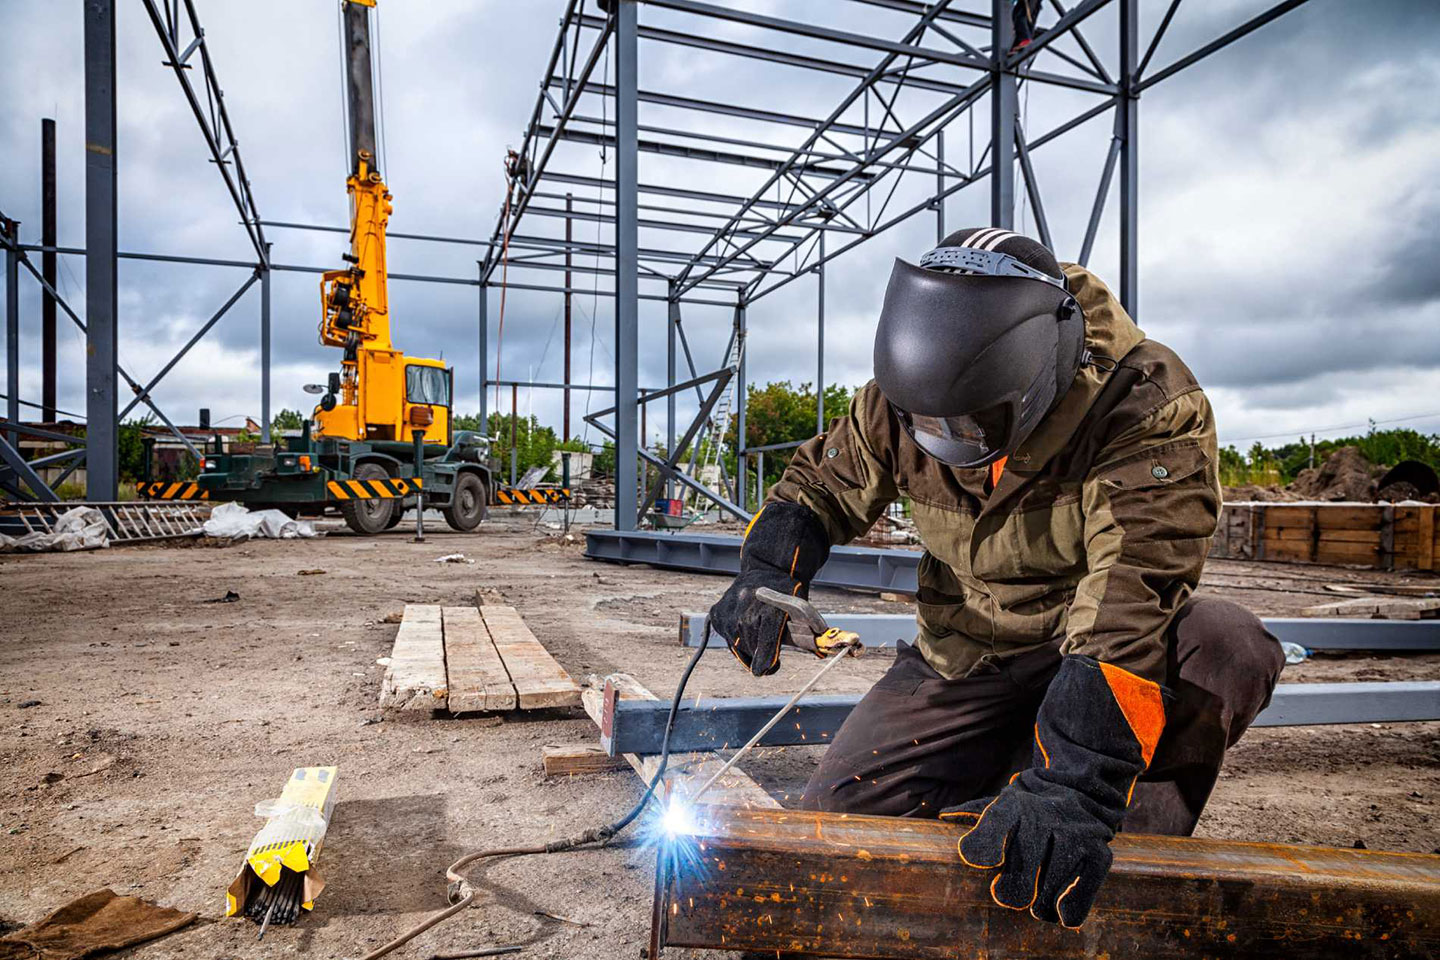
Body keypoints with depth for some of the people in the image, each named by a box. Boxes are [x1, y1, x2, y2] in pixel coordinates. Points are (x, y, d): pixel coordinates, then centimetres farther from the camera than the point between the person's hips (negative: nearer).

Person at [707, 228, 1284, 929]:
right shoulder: (898, 400, -13)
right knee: (831, 822, -7)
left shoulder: (1148, 407, -27)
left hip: (1096, 650, -2)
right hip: (960, 658, 3)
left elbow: (1131, 595, -36)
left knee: (1224, 647, -36)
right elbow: (820, 483, 4)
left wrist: (1069, 786, -46)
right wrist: (770, 570, -17)